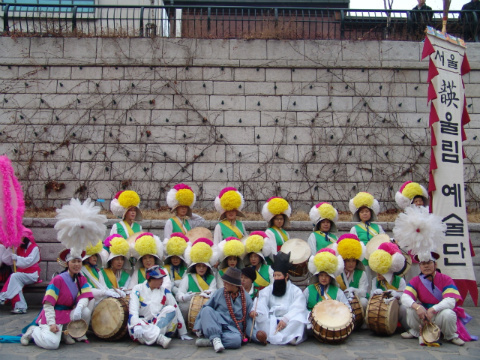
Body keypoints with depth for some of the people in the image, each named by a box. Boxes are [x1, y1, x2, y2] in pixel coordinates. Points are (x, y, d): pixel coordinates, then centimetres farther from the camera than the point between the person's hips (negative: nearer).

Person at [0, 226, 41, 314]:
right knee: (16, 281, -28)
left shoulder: (34, 248, -3)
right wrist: (10, 249, -2)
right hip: (21, 274, 5)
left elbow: (28, 262, -18)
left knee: (14, 276, -29)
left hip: (32, 275, -4)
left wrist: (16, 257, -25)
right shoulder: (19, 249, 14)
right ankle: (20, 307, -30)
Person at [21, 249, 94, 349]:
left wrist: (78, 308, -32)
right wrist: (51, 323, -25)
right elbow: (48, 304, -15)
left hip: (68, 314, 6)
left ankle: (66, 333, 2)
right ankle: (33, 331, 7)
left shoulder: (82, 280, 3)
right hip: (53, 315, -5)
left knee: (86, 311, -23)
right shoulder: (58, 280, -14)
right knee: (52, 344, -27)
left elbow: (84, 297, -10)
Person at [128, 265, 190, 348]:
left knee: (170, 309, -24)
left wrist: (183, 333, 2)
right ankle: (160, 339, -47)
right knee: (132, 325, -33)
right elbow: (133, 309, -10)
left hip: (162, 325, 1)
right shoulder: (138, 289, 3)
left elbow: (176, 309, 6)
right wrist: (137, 325, -30)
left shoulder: (164, 291, 9)